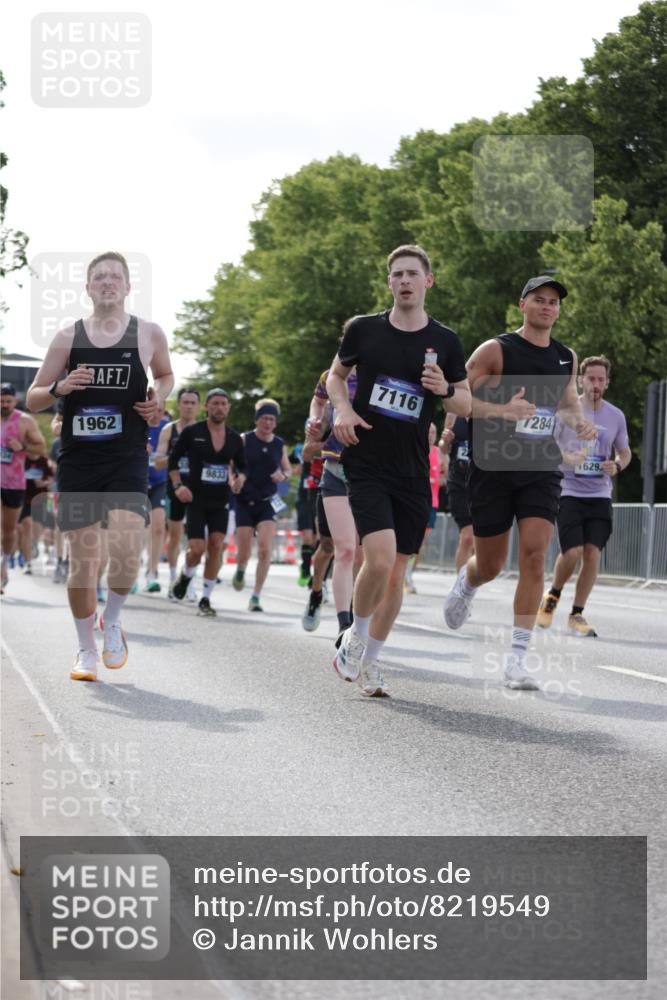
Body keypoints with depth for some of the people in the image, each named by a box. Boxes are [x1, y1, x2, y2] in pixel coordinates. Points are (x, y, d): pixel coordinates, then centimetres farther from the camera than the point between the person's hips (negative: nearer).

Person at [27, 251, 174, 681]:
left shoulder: (149, 334, 3)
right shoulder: (67, 337, 4)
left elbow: (166, 375, 23)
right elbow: (33, 398, 8)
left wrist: (158, 398, 1)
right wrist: (60, 388, -13)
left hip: (128, 460, -1)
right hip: (78, 461, 1)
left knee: (126, 550, -20)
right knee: (82, 561, 3)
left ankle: (113, 621, 9)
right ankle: (87, 650, 19)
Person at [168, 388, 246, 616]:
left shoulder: (234, 438, 5)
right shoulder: (192, 432, -5)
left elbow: (242, 466, 17)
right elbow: (173, 459, 2)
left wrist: (239, 479, -5)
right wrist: (178, 485, -10)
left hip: (221, 502, 3)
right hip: (196, 500, -3)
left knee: (216, 546, -4)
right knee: (197, 548, -11)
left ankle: (206, 599, 6)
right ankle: (186, 575, 24)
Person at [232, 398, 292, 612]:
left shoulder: (279, 444, 5)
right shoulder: (244, 440, -4)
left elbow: (288, 469, 16)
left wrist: (283, 476, -7)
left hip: (267, 502, 2)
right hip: (244, 502, -1)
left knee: (265, 550, -14)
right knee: (244, 554, -1)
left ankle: (256, 597, -6)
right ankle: (240, 570, 38)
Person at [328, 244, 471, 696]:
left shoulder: (445, 341, 2)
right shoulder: (363, 329, 0)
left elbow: (467, 406, 9)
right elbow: (336, 375, 17)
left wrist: (446, 390, -13)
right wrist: (343, 409, -4)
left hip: (413, 472, 2)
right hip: (366, 466, -2)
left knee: (397, 573, 6)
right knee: (381, 558, -20)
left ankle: (369, 660, 23)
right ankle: (356, 634, 7)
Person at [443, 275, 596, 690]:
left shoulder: (567, 357, 10)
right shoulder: (495, 350, -6)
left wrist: (579, 422, 3)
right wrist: (502, 410, -25)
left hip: (541, 469, 3)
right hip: (494, 467, -3)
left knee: (534, 553, -15)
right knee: (490, 566, 6)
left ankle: (517, 656, -13)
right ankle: (467, 581, 46)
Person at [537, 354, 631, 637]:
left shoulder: (616, 416, 7)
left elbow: (625, 452, 20)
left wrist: (617, 467, -3)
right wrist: (565, 458, -21)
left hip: (599, 495, 3)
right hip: (569, 492, -3)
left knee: (592, 553, -8)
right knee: (573, 552, -14)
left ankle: (577, 615, 6)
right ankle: (553, 595, 15)